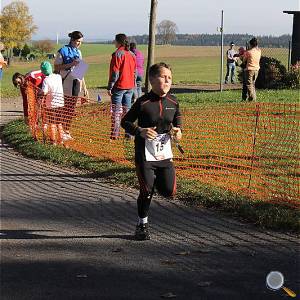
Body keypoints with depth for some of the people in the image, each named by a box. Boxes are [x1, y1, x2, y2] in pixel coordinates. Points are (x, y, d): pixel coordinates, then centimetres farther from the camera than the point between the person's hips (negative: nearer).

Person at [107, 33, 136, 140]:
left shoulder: (117, 54, -13)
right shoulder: (132, 54, 9)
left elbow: (115, 73, -16)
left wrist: (110, 87, -12)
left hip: (119, 86, -7)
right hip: (130, 87, 7)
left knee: (116, 111, -3)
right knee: (127, 110, 11)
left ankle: (115, 134, -4)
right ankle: (128, 133, 11)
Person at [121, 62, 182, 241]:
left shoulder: (173, 102, 1)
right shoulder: (144, 102, -13)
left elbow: (177, 119, 18)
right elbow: (125, 122, -4)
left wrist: (178, 130, -3)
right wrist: (140, 131, -21)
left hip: (165, 154, 4)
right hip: (145, 154, -4)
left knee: (169, 191, 1)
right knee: (146, 191, -3)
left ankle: (156, 180, 36)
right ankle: (142, 225, 18)